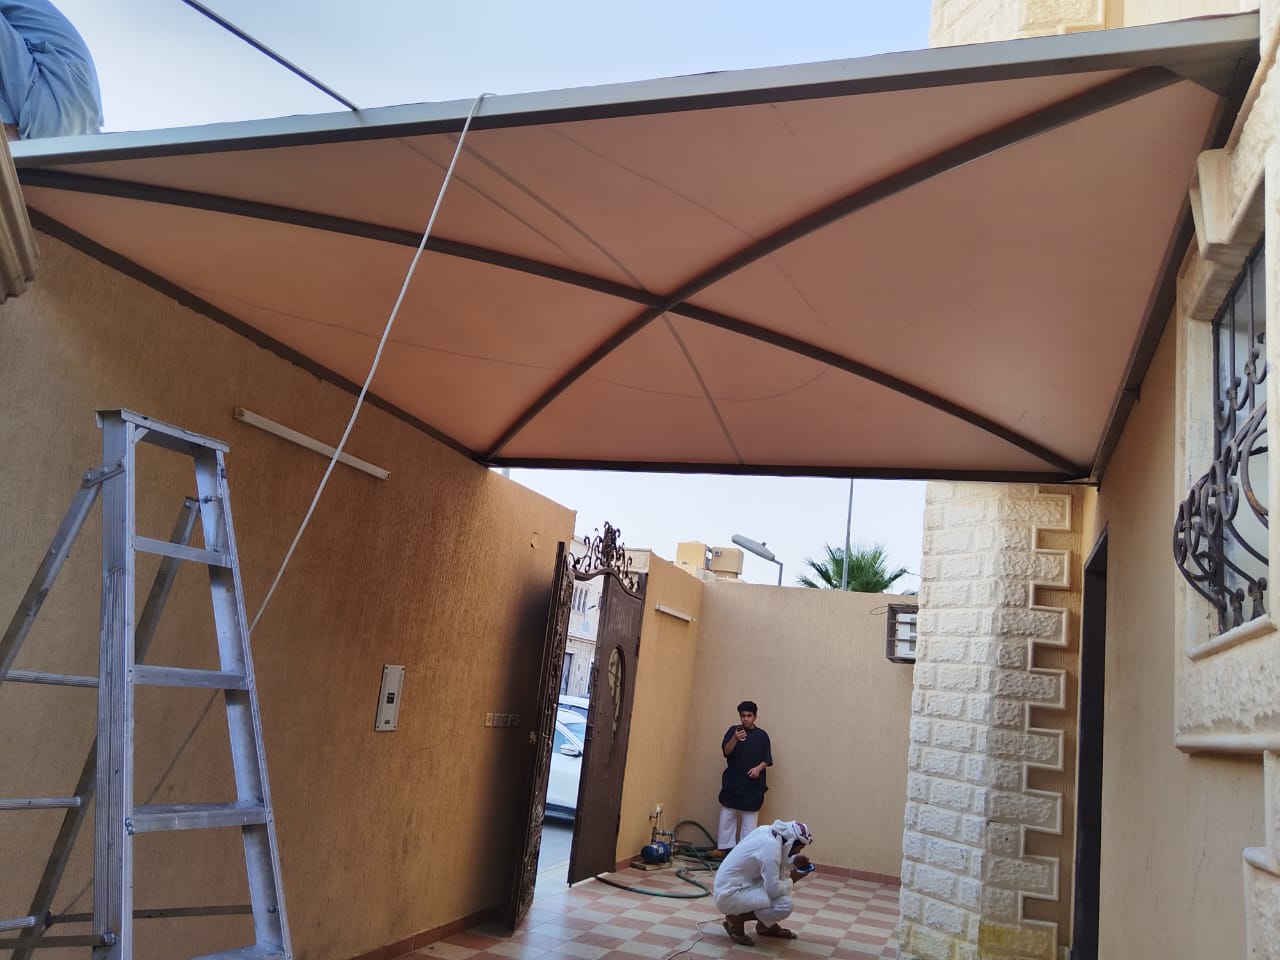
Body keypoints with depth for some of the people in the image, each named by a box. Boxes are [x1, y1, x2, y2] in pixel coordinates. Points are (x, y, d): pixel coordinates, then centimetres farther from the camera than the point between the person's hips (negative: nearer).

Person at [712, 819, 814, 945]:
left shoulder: (766, 831, 2)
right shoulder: (771, 846, -23)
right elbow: (773, 889, -23)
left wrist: (794, 861, 5)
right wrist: (792, 880, -4)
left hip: (729, 885, 10)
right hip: (730, 895, -10)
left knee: (783, 873, 12)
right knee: (785, 905, -18)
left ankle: (765, 925, 18)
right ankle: (736, 919, -3)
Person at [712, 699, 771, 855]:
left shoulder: (762, 735, 2)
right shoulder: (733, 730, 2)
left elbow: (767, 759, 3)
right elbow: (726, 751, -11)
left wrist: (759, 768, -16)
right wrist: (735, 739, -29)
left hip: (753, 783, -1)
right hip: (732, 781, 1)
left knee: (750, 818, 3)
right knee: (727, 815, 6)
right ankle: (724, 847, 16)